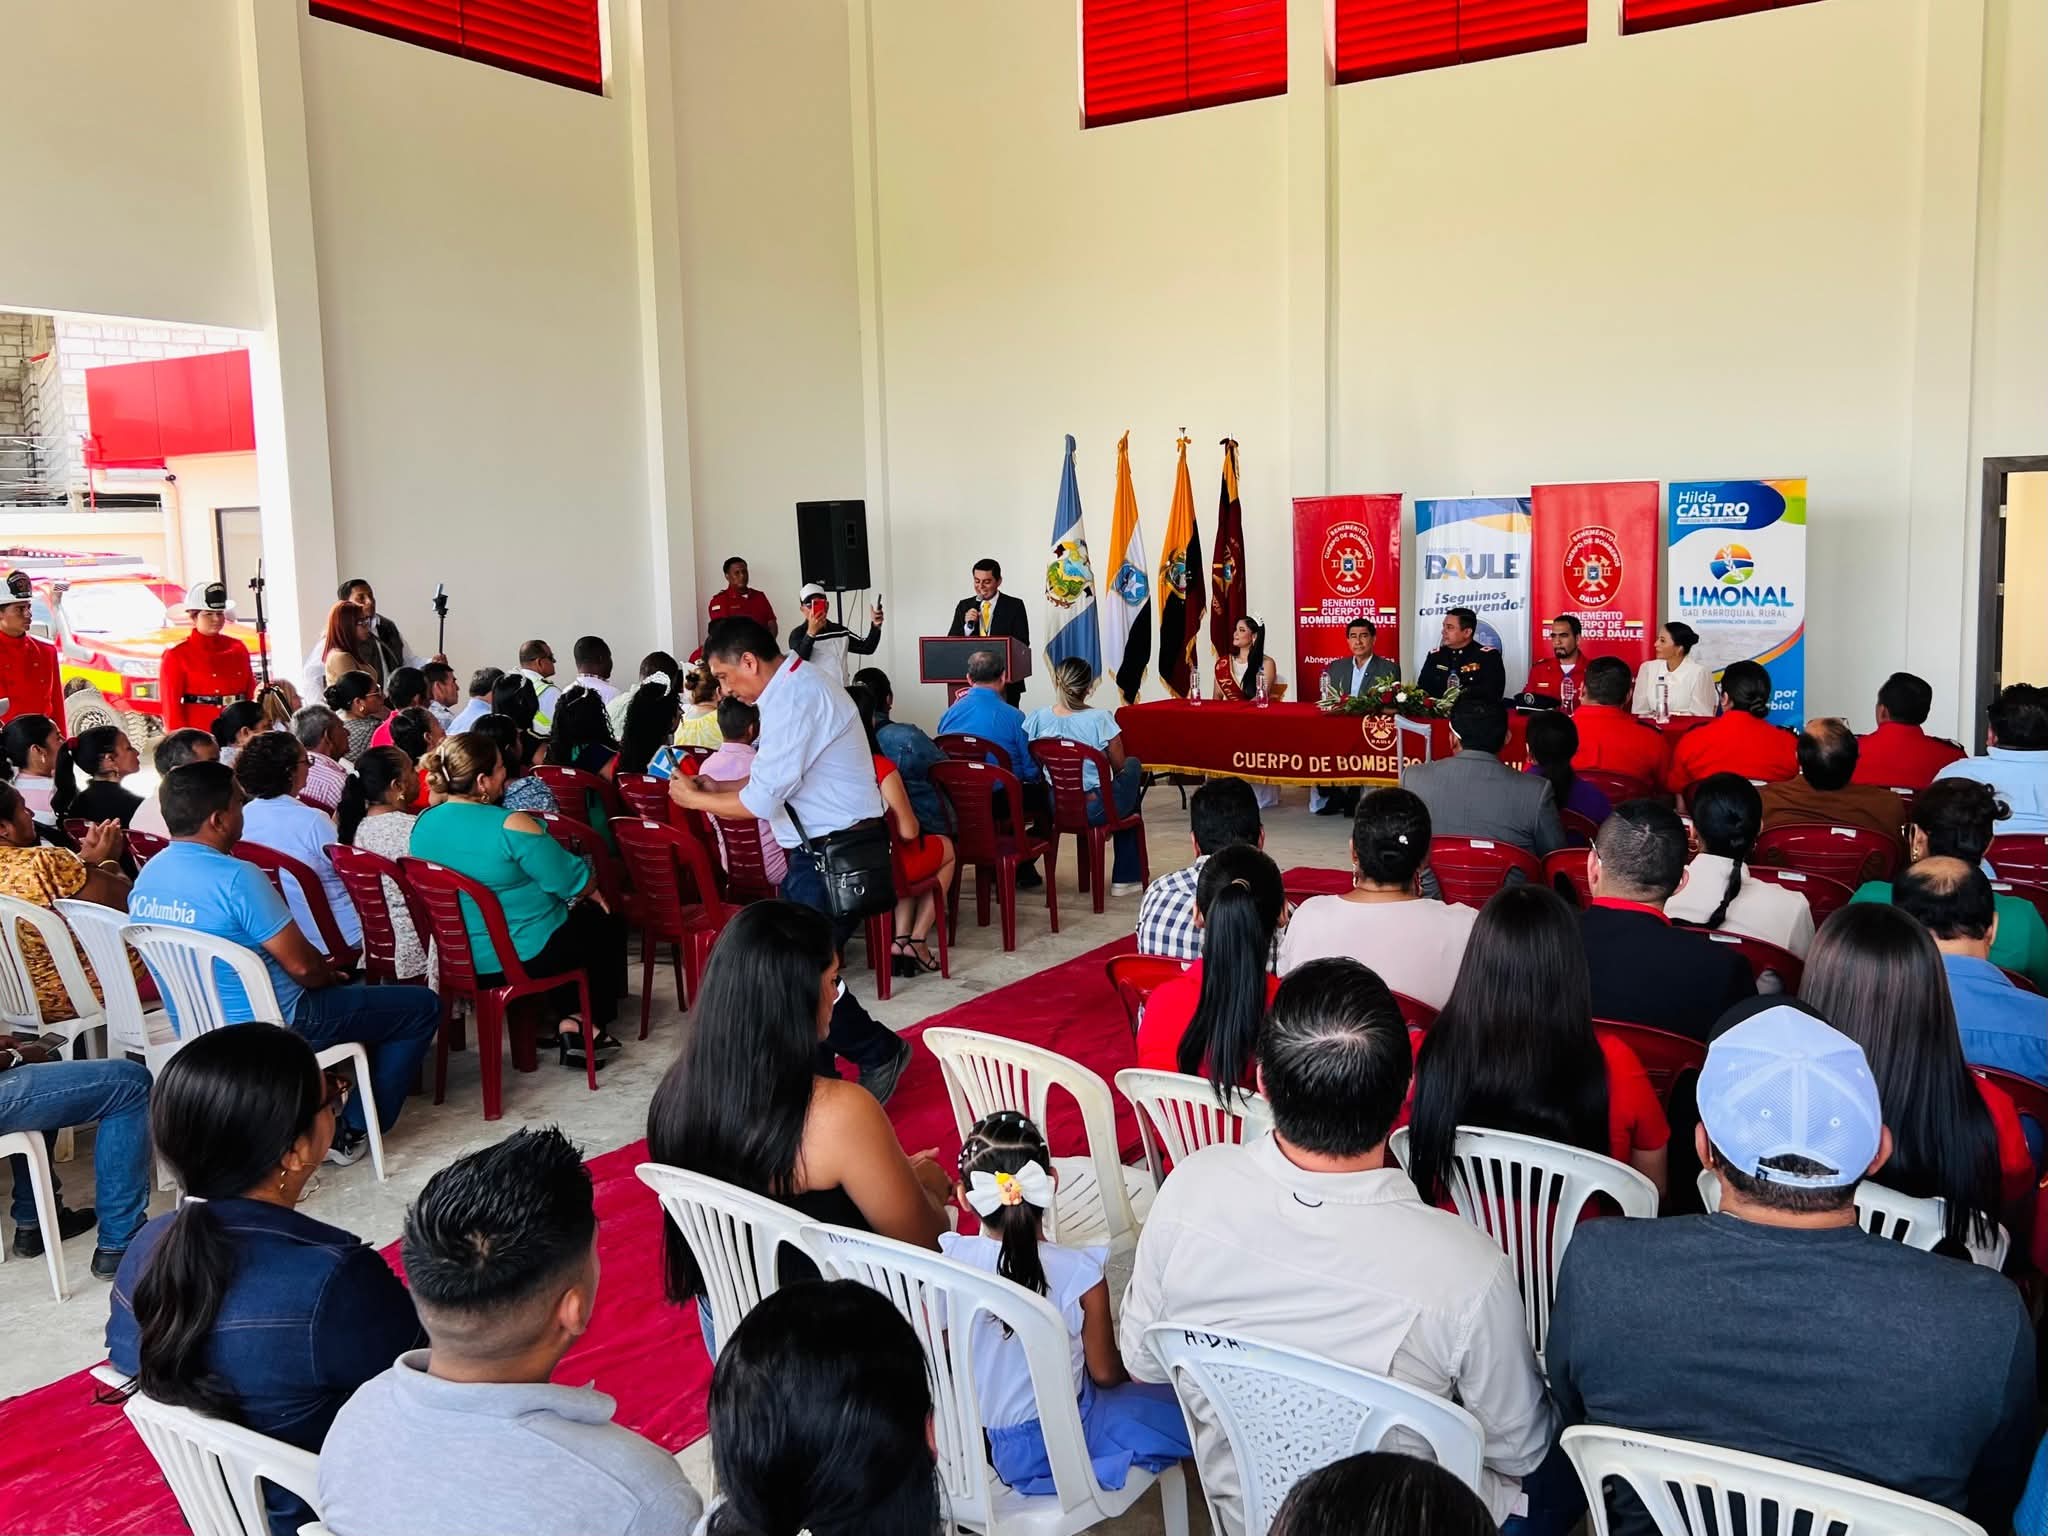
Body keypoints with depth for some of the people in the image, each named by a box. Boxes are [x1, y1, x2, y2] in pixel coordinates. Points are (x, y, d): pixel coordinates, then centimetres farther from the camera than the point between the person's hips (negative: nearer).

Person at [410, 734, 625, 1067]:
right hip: (522, 956, -7)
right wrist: (592, 890, 6)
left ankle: (564, 1021, 32)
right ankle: (586, 1026, 27)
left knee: (576, 920, 31)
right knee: (606, 926, 20)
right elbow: (572, 880, -18)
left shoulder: (424, 823, -4)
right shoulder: (511, 826, -26)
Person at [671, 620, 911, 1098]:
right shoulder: (794, 686, 12)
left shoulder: (794, 697, -20)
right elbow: (776, 777, 19)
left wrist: (694, 799, -6)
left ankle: (880, 1054, 12)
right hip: (819, 850, 10)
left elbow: (759, 802, -21)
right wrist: (714, 789, 10)